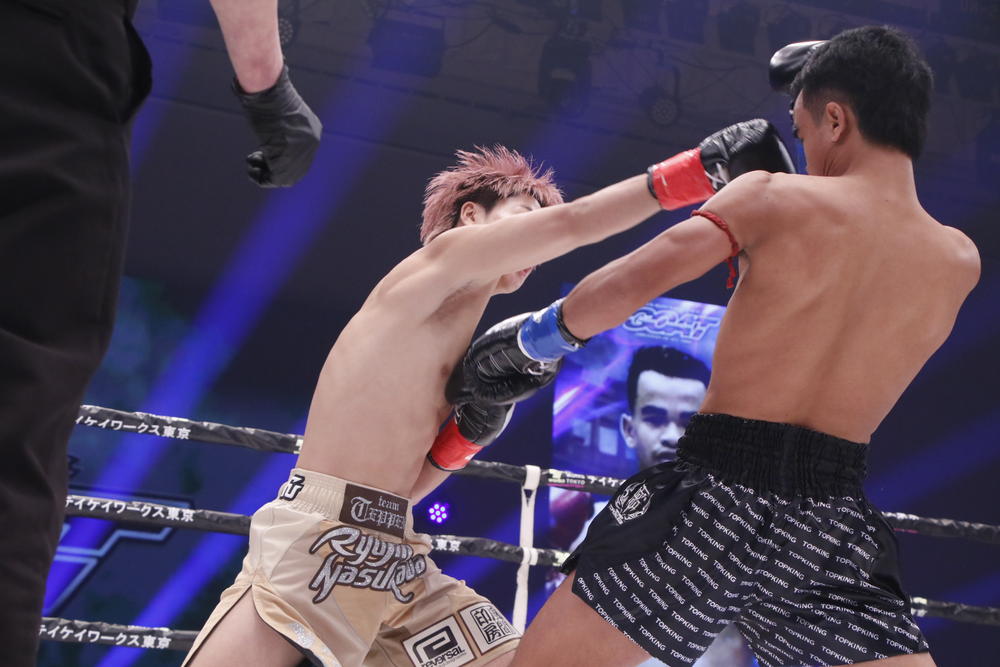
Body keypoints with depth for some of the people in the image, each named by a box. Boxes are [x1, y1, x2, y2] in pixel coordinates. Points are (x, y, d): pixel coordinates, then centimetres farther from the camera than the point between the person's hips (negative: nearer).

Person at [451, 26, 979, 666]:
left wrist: (532, 339, 4)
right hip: (835, 522, 3)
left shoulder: (773, 197, -3)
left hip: (714, 498, -3)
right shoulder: (960, 262, 8)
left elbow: (633, 281, -13)